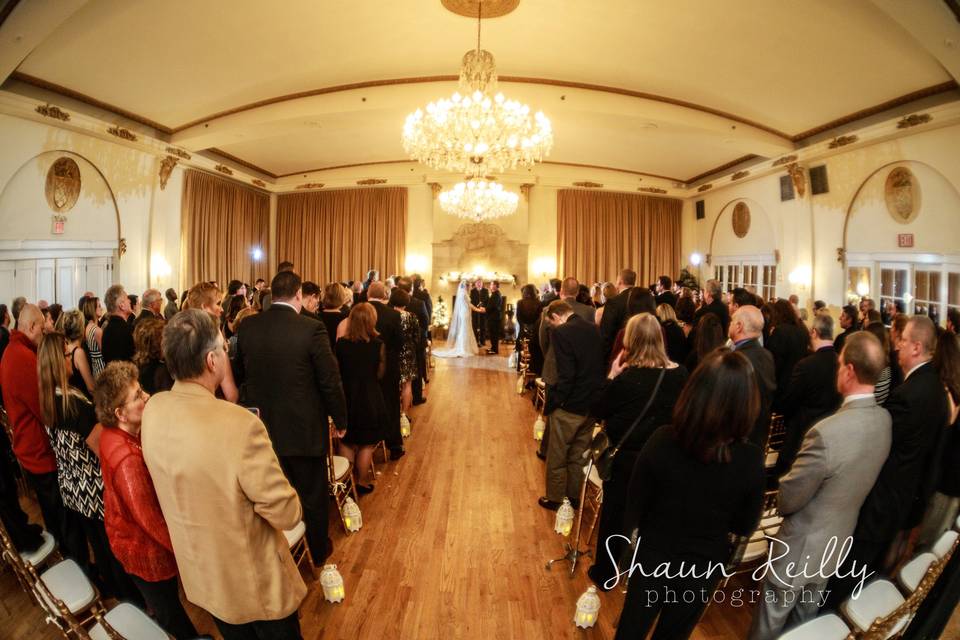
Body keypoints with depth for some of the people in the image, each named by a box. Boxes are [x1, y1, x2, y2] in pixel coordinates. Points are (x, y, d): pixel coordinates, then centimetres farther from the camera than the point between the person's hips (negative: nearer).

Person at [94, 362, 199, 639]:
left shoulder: (112, 434, -10)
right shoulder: (127, 459, -38)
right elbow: (150, 519, -31)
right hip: (147, 549, -8)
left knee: (161, 603, 31)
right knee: (169, 609, 18)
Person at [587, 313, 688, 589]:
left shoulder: (626, 377, -23)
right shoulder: (679, 374, -11)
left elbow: (597, 411, -12)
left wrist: (612, 376, -11)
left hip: (624, 456, -4)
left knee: (614, 513, 15)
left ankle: (605, 573, 31)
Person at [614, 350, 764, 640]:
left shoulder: (662, 440, -26)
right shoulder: (751, 460, -25)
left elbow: (634, 505, -13)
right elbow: (744, 527, -8)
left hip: (653, 557, 0)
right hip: (704, 569, 1)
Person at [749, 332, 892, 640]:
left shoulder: (828, 432, -36)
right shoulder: (884, 420, -10)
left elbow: (787, 499, -23)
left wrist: (784, 492, -1)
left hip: (801, 548, -7)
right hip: (836, 544, 7)